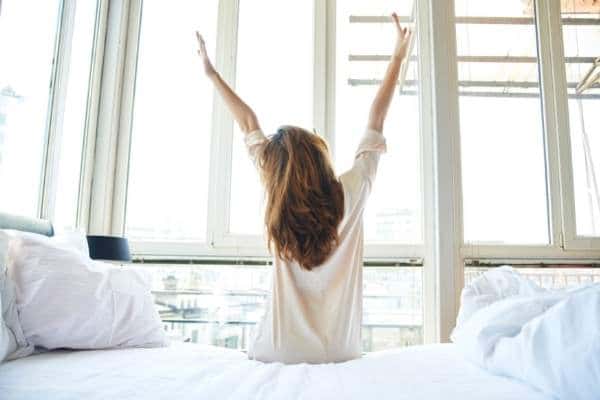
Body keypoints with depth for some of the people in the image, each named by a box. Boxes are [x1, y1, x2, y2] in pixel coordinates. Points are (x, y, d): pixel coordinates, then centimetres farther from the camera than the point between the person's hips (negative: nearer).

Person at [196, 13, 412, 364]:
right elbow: (376, 122, -1)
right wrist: (398, 59, 11)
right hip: (341, 353, 1)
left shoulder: (281, 199, -13)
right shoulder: (351, 193, -14)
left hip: (281, 354, 0)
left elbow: (249, 124, 0)